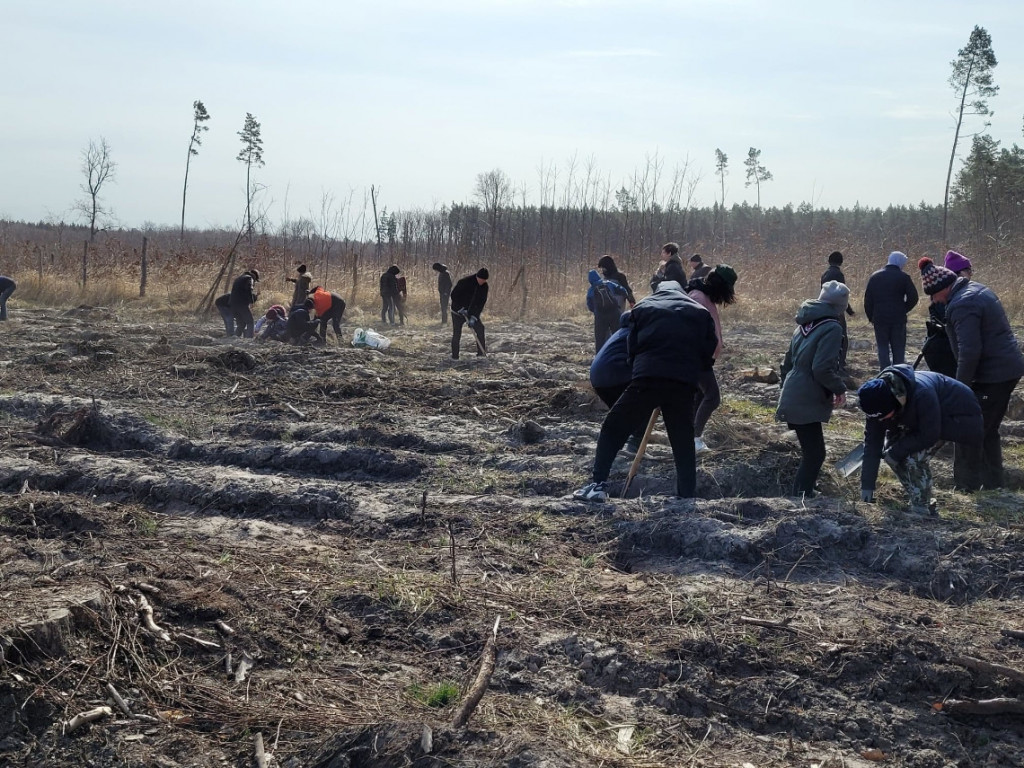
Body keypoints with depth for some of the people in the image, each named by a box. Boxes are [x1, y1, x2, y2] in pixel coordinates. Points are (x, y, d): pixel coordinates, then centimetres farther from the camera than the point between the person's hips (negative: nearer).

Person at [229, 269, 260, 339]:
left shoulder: (238, 278, 28)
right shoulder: (249, 278, 0)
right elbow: (249, 291, -15)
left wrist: (254, 295, 30)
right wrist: (251, 301, -10)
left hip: (233, 304, 8)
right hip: (242, 304, -8)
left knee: (241, 324, 16)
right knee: (250, 322, -3)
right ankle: (249, 338, -14)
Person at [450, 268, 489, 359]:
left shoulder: (484, 286, -9)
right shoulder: (465, 282, -23)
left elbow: (481, 302, -10)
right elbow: (453, 295, -17)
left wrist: (474, 317, -18)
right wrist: (461, 309, -23)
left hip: (472, 312, 4)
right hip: (458, 311, -4)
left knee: (480, 328, -7)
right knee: (456, 333, -4)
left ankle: (481, 352, 0)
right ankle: (455, 355, 5)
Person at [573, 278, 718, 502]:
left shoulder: (643, 307, 18)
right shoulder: (700, 313, 22)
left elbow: (631, 348, 14)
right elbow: (709, 354, 18)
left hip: (648, 378, -2)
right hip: (683, 385, 2)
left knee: (613, 428, 9)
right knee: (683, 443, 15)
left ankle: (598, 484, -1)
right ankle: (688, 497, 14)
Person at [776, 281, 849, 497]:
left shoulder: (806, 324, 12)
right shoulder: (832, 328, -15)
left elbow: (788, 361, 19)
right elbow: (822, 369, -24)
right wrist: (839, 389, -10)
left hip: (795, 399, 9)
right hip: (806, 403, -9)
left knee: (811, 453, 21)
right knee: (814, 456, -5)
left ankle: (804, 493, 31)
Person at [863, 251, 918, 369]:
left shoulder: (875, 277, 6)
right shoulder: (903, 277, -4)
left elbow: (867, 300, 4)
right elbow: (913, 298, -8)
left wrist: (871, 317, 11)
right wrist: (903, 310, 7)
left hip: (879, 319, 2)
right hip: (898, 320, -2)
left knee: (883, 348, 6)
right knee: (898, 350, 7)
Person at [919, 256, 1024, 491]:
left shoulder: (961, 305, -21)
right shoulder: (977, 289, 13)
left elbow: (969, 351, -26)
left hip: (992, 375, -10)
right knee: (988, 430, 20)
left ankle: (966, 489, 4)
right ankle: (992, 485, 28)